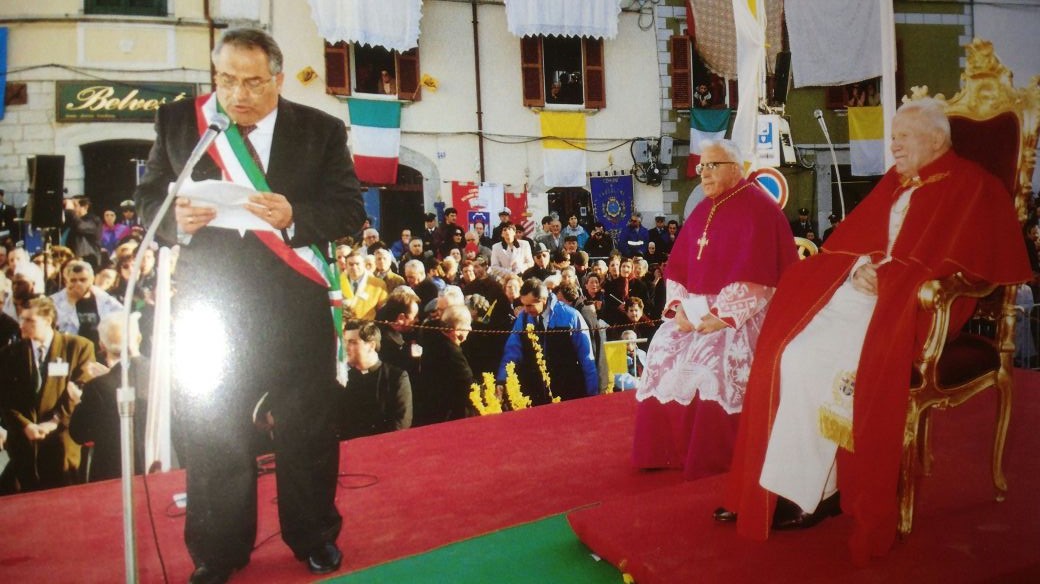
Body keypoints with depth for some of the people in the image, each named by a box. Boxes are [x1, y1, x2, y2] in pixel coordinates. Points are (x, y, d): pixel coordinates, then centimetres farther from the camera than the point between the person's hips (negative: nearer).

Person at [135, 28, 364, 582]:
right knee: (211, 433, 9)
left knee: (307, 430, 11)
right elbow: (148, 199, 8)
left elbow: (350, 209, -2)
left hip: (296, 307, -1)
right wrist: (177, 217, -14)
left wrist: (293, 216, -20)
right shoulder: (177, 121, 3)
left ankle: (314, 537, 33)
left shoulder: (321, 130, 0)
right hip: (209, 304, 1)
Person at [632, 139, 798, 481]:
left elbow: (754, 273, -18)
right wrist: (680, 306, -4)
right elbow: (677, 265, 13)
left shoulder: (757, 208, -9)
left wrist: (722, 315, -21)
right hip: (697, 310, 7)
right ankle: (669, 451, 0)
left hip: (739, 313, -7)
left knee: (715, 358, -28)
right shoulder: (702, 211, 15)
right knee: (664, 349, -10)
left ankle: (715, 458, -15)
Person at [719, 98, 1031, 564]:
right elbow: (851, 238, 17)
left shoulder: (970, 187, 0)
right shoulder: (894, 182, 20)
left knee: (820, 360, -26)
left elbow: (951, 259, -11)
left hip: (906, 303, -7)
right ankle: (773, 486, -13)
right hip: (863, 286, 7)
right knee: (789, 351, -16)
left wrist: (883, 276, -16)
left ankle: (812, 492, -13)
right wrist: (863, 266, -5)